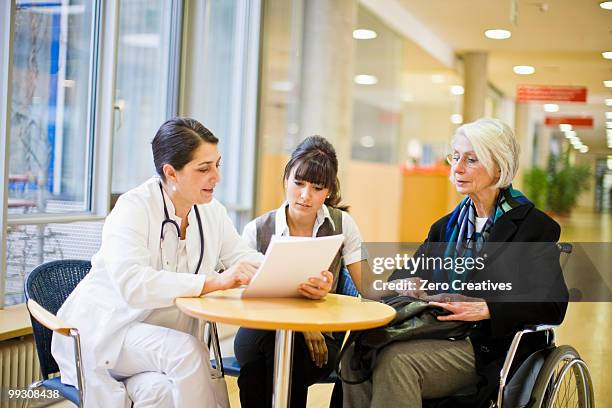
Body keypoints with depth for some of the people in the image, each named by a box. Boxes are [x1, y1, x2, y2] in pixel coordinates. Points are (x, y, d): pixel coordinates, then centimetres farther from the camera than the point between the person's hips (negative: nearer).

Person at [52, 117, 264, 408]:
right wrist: (214, 282, -37)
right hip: (103, 334, -4)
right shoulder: (133, 208, -18)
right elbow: (132, 284, -32)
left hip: (166, 344, 4)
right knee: (186, 351, -31)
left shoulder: (211, 211, 3)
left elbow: (244, 259, 4)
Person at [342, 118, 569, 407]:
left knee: (396, 360, -30)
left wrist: (485, 309, -24)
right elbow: (404, 273, 18)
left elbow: (552, 306, -12)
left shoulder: (534, 227, -1)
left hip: (488, 348, -5)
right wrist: (409, 284, -7)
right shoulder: (447, 226, 19)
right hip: (440, 334, 6)